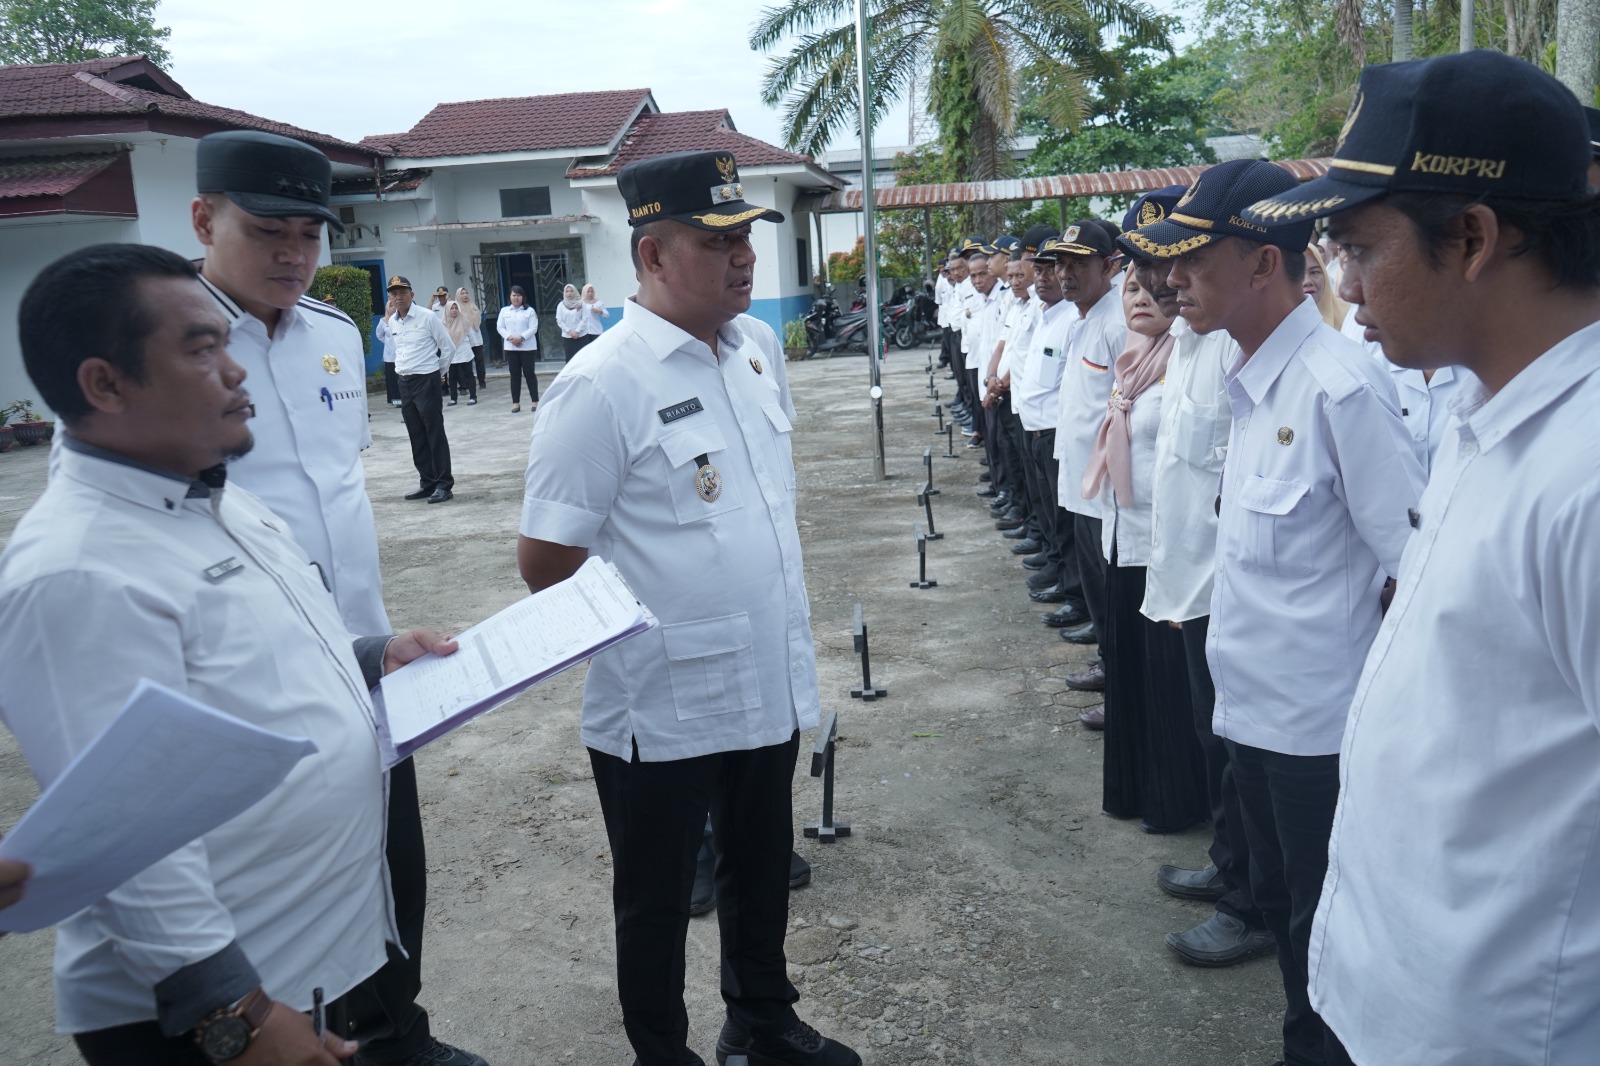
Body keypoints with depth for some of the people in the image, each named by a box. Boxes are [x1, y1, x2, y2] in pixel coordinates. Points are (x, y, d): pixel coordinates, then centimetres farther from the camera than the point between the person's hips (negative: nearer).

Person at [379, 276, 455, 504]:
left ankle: (444, 485, -1)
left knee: (435, 434, -5)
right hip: (404, 382, 6)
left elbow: (447, 347, -4)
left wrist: (437, 371, 5)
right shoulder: (392, 322, 7)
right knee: (416, 436, 10)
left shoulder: (427, 317, -9)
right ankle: (427, 483, 19)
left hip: (426, 381, -6)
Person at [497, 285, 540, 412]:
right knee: (515, 375, 5)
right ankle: (516, 402, 9)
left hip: (527, 347, -3)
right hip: (511, 348, 3)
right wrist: (509, 337, -13)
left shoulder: (529, 310, -1)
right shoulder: (504, 310, 9)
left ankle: (534, 401, 6)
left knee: (529, 373, 0)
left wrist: (521, 338, -20)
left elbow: (533, 328, -8)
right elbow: (500, 327, 5)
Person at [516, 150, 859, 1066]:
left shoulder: (759, 346, 2)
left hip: (770, 686, 7)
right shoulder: (602, 386, -19)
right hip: (664, 712, -6)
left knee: (764, 875, 24)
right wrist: (643, 630, -5)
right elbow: (545, 561, -16)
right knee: (657, 906, 15)